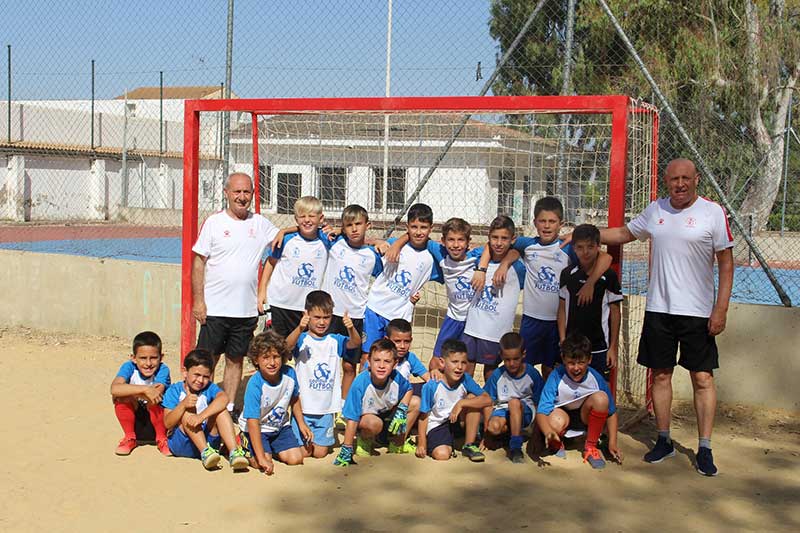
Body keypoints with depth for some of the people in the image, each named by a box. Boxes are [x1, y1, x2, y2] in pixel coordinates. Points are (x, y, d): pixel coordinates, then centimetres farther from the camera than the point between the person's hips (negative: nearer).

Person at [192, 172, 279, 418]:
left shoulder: (260, 223, 7)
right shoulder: (214, 222, -2)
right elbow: (198, 262, -2)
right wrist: (198, 300, -9)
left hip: (247, 310, 3)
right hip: (214, 308, -3)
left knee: (236, 360, 12)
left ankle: (228, 408, 22)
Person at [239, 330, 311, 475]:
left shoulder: (289, 373, -18)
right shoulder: (255, 385, -32)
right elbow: (253, 422, -32)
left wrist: (302, 424, 6)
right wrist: (262, 458, -36)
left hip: (280, 426, 4)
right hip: (257, 428, -4)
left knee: (296, 459, -9)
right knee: (263, 464, -19)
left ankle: (272, 448, 21)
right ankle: (246, 443, 13)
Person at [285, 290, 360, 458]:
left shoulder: (335, 341, 2)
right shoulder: (302, 339, -6)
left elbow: (355, 343, -14)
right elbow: (287, 345, -27)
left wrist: (351, 328, -36)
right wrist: (300, 328, -46)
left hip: (326, 407, 3)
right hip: (303, 406, -2)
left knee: (320, 452, 7)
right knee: (304, 452, 0)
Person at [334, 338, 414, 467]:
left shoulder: (396, 378, -21)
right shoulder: (360, 383, -32)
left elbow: (408, 389, 4)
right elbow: (352, 419, -28)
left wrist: (401, 410, -13)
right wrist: (346, 450, -27)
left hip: (387, 415, 6)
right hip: (363, 418, -6)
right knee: (374, 423, -36)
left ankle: (397, 441, 14)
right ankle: (365, 442, -2)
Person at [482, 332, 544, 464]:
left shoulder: (532, 374, -8)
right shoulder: (497, 375, -7)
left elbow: (539, 403, -2)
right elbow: (488, 403, -4)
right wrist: (487, 428, -9)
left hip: (525, 411, -1)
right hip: (502, 410, 1)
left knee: (514, 402, -36)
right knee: (494, 427, -34)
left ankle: (515, 447, -32)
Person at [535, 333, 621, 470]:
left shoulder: (596, 378, -19)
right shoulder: (556, 377, -26)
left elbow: (611, 412, -8)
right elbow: (541, 412, -31)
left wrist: (612, 442, -16)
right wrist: (548, 433, -52)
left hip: (585, 416, 2)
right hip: (562, 413, -2)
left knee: (601, 398, -28)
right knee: (555, 423, -38)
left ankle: (591, 447, -10)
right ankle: (556, 444, 3)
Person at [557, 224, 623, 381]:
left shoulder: (609, 276, -5)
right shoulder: (567, 275, 1)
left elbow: (615, 312, -1)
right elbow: (562, 309, 6)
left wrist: (613, 347, -2)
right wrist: (563, 341, 1)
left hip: (599, 347, -2)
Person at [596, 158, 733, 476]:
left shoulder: (713, 213, -6)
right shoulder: (655, 210, 7)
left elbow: (726, 263, -5)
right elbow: (624, 233, 22)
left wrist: (721, 309, -11)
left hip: (698, 312, -4)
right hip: (658, 308, 4)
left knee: (702, 378, 0)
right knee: (661, 375, 9)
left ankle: (704, 450, 8)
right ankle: (664, 441, 22)